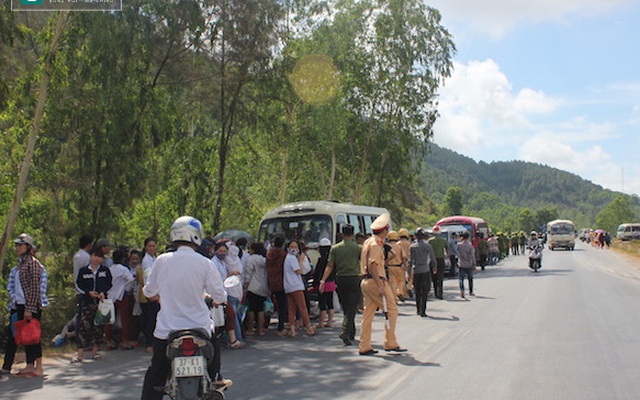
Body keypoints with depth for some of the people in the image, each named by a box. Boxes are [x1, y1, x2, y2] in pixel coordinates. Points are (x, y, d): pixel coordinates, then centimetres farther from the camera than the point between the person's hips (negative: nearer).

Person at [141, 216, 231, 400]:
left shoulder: (161, 260, -4)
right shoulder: (204, 263, -9)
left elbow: (149, 291, 8)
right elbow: (219, 296, -5)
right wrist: (217, 300, 20)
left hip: (166, 329, 1)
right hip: (199, 326, 0)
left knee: (155, 374, 13)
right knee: (214, 342, 32)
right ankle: (215, 378, 43)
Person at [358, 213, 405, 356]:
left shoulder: (368, 242, 16)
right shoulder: (376, 244, -14)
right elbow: (372, 266, -22)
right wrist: (380, 285, -25)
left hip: (366, 281, 10)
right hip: (375, 281, -10)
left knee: (368, 314, 9)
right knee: (392, 310, -1)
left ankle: (364, 347, 10)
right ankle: (390, 343, 2)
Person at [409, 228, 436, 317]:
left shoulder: (412, 247, 0)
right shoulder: (427, 246, -4)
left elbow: (410, 261, -1)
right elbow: (432, 259, 2)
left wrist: (409, 273, 5)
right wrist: (434, 267, 21)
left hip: (416, 271, 2)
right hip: (425, 270, -2)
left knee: (417, 291, 15)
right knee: (424, 292, 0)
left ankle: (418, 309, 22)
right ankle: (422, 311, -6)